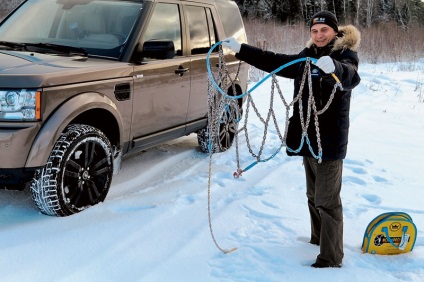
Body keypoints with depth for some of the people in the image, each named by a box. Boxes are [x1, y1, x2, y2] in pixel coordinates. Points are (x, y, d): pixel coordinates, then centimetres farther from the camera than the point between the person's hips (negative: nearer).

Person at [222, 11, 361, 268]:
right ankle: (318, 240, 33)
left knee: (327, 201, -6)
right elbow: (274, 61, 18)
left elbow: (351, 77, -32)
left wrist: (333, 68, -55)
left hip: (330, 140, -7)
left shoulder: (345, 56, -10)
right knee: (313, 197, 18)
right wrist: (240, 49, 15)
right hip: (308, 137, 8)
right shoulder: (306, 58, 11)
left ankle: (331, 259, 0)